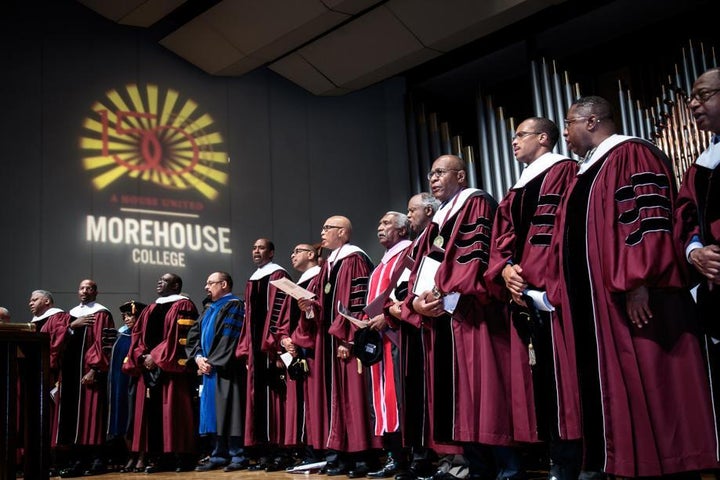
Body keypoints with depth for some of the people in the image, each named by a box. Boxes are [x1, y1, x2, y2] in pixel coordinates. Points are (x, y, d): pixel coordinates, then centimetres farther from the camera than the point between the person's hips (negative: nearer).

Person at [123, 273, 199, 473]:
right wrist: (142, 356, -4)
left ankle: (179, 456, -2)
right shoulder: (150, 310, 21)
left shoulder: (183, 306, -2)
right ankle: (155, 457, 8)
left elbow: (179, 336, -14)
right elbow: (138, 335, 15)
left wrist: (156, 356, -16)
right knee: (151, 412, 4)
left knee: (173, 412, -6)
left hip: (171, 368, -7)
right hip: (149, 368, 7)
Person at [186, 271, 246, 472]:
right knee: (214, 414, 9)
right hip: (209, 369, 9)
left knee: (230, 413, -7)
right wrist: (198, 357, -2)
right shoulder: (209, 310, 21)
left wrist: (213, 362, -14)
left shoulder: (234, 306, -6)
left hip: (226, 370, -8)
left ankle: (238, 456, -2)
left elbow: (229, 339, -15)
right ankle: (219, 456, 14)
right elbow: (194, 335, 15)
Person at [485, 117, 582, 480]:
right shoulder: (517, 191, 26)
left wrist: (553, 279, -20)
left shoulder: (566, 172, 2)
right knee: (535, 377, 7)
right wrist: (505, 268, -3)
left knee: (561, 374, -8)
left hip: (553, 287, -8)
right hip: (522, 290, 8)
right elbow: (502, 237, 17)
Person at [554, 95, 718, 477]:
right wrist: (563, 292, 18)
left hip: (631, 299, -10)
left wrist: (636, 283, -25)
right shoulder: (587, 172, 22)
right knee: (608, 383, 11)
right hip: (594, 300, 10)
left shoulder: (631, 154, -7)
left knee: (645, 382, -5)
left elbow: (647, 219, -19)